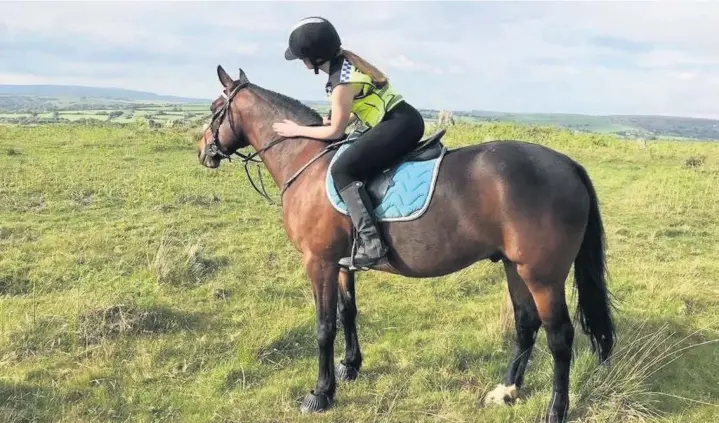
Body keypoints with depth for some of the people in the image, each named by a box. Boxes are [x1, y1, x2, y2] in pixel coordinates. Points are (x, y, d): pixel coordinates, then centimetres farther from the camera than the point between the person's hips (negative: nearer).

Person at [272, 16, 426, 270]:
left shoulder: (341, 84, -18)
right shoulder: (346, 60, 9)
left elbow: (335, 132, -7)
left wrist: (296, 130, 3)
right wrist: (344, 117, 11)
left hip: (400, 124, -11)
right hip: (404, 120, 11)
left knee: (343, 170, -16)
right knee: (353, 165, 22)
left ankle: (372, 245, -23)